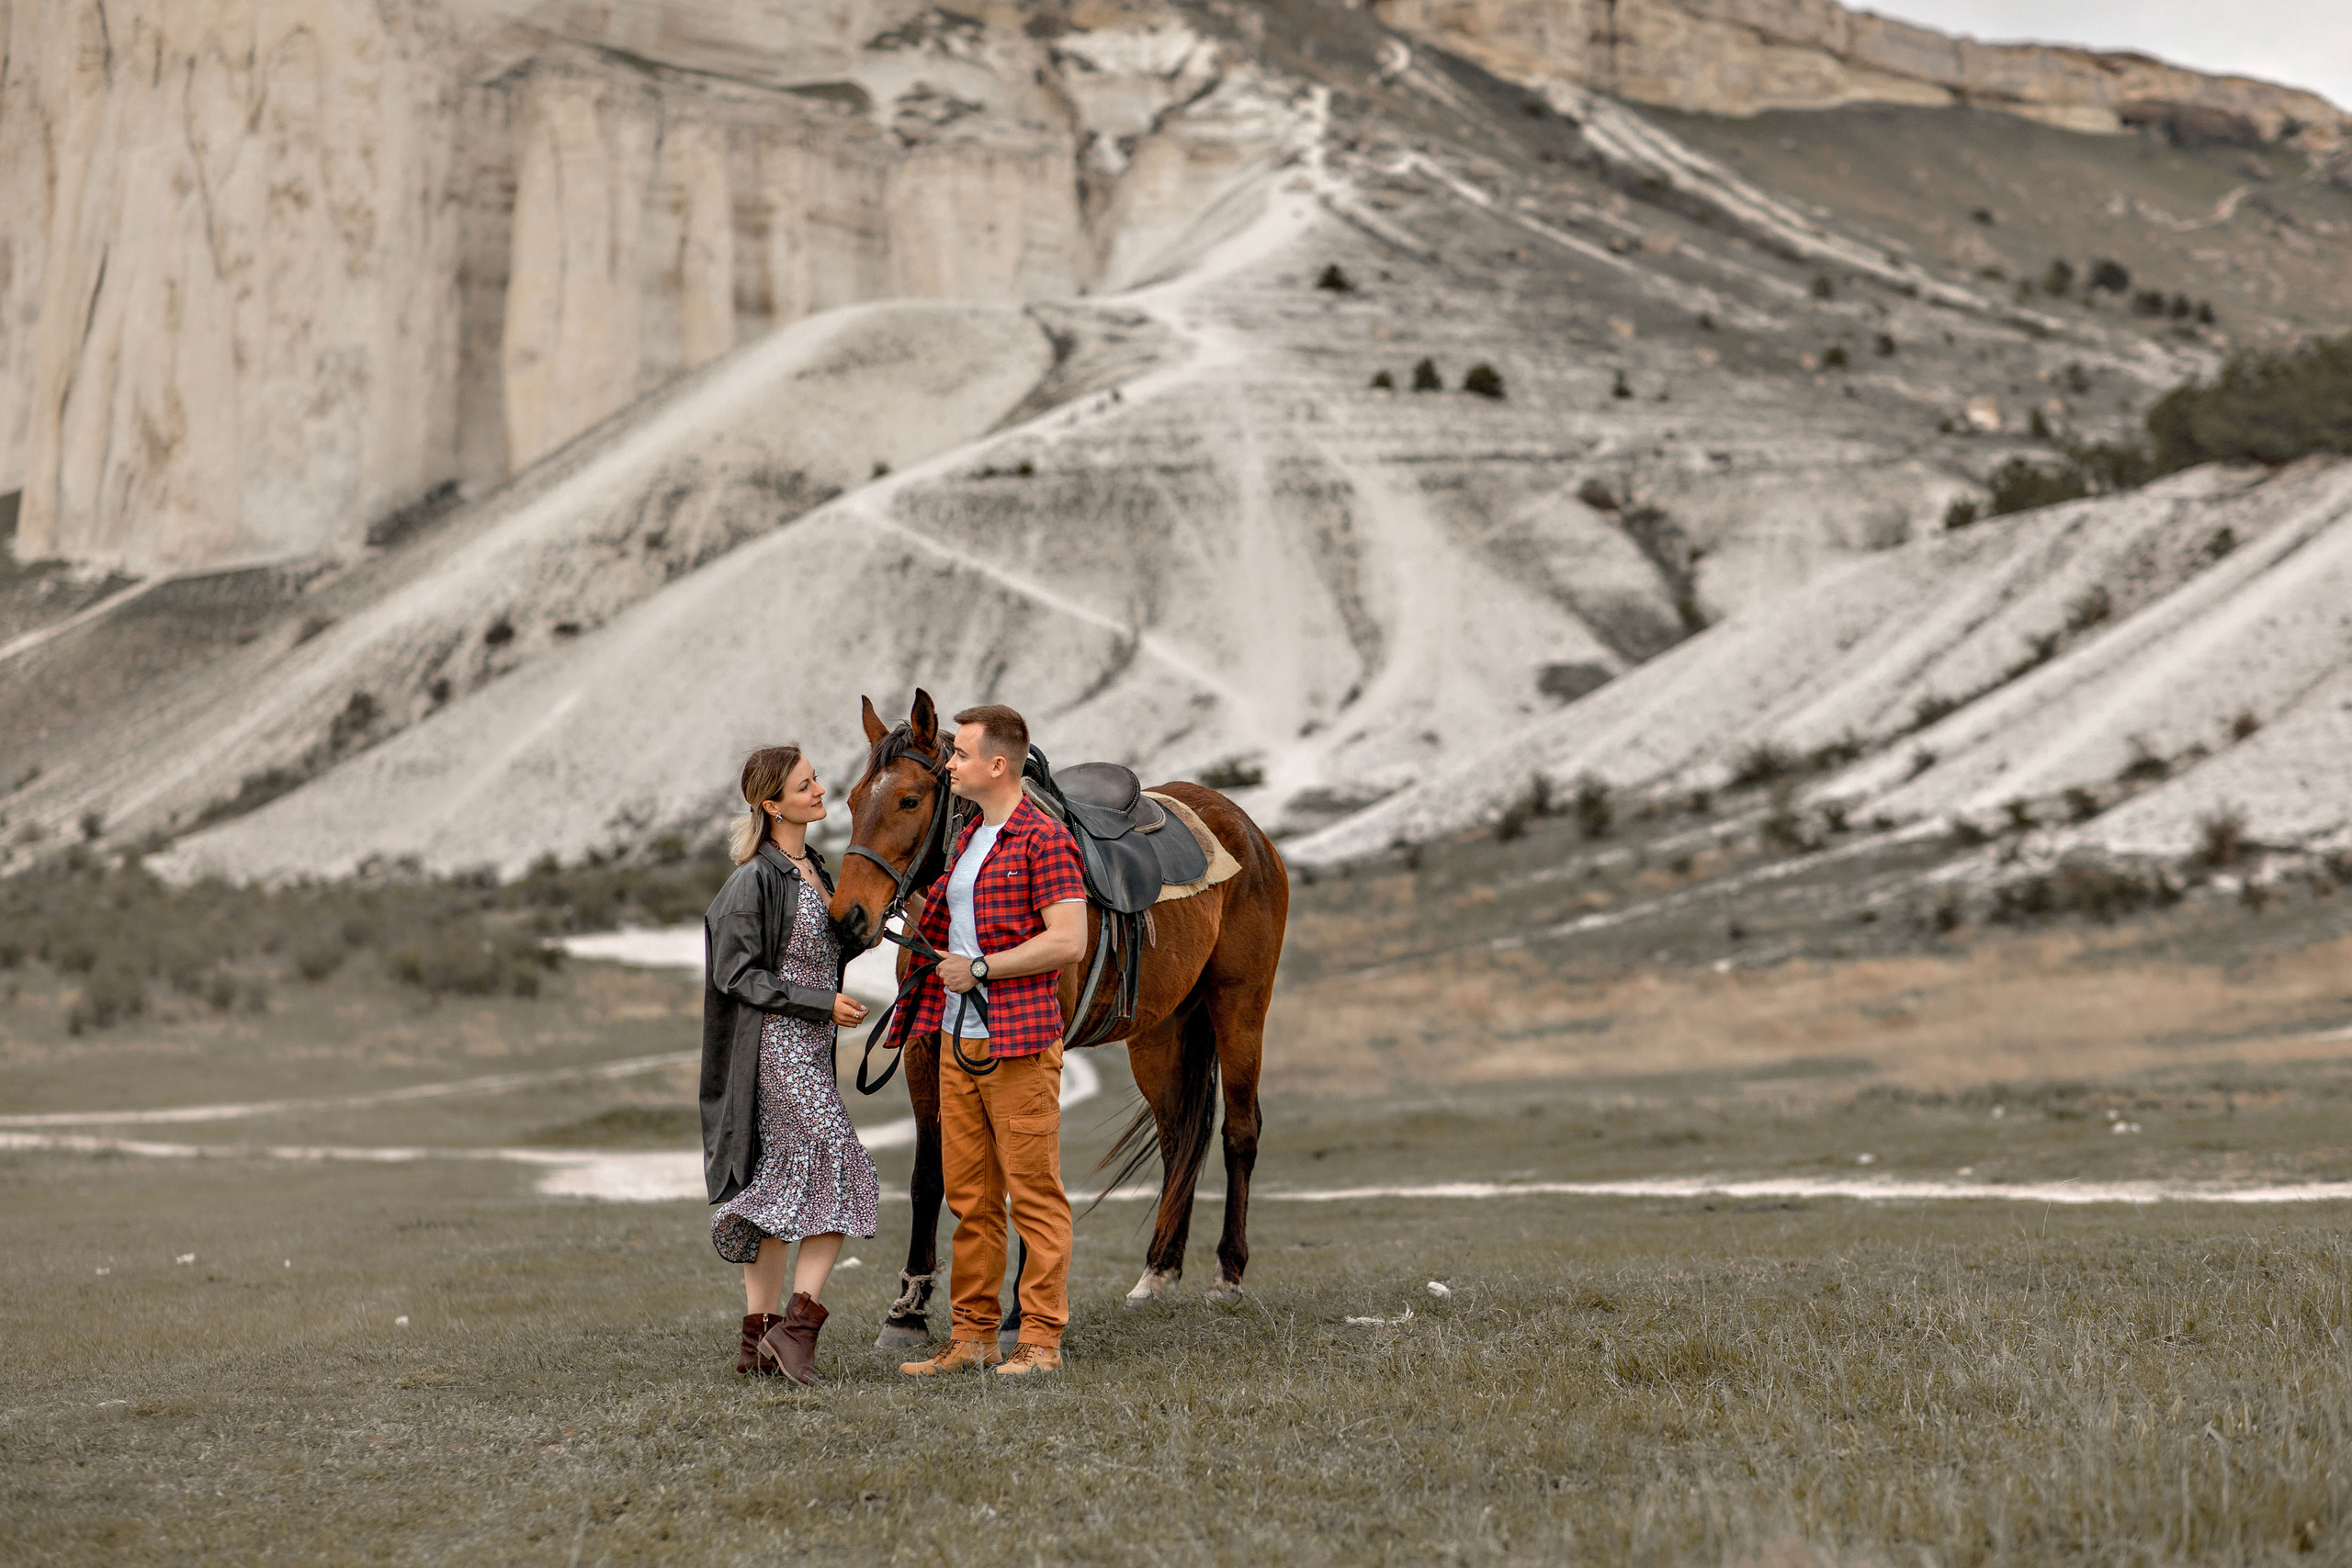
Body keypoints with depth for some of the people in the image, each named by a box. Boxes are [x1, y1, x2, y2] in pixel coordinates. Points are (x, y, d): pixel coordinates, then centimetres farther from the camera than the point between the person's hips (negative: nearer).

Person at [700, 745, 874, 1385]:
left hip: (808, 1049, 9)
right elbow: (739, 975, -15)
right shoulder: (758, 880, -15)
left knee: (783, 1187, 9)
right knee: (845, 1175, -12)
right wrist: (823, 1004, -17)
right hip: (778, 1049, -9)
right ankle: (797, 1326, -9)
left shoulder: (813, 867, 12)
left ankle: (759, 1339, 13)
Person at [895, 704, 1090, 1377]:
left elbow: (1068, 942, -18)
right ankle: (972, 1335, 15)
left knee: (1034, 1193, -3)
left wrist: (979, 968, -15)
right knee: (969, 1195, 10)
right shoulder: (967, 840, 17)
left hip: (1020, 1043, -8)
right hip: (958, 1042, 9)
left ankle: (1041, 1339, 0)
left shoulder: (1044, 838, -10)